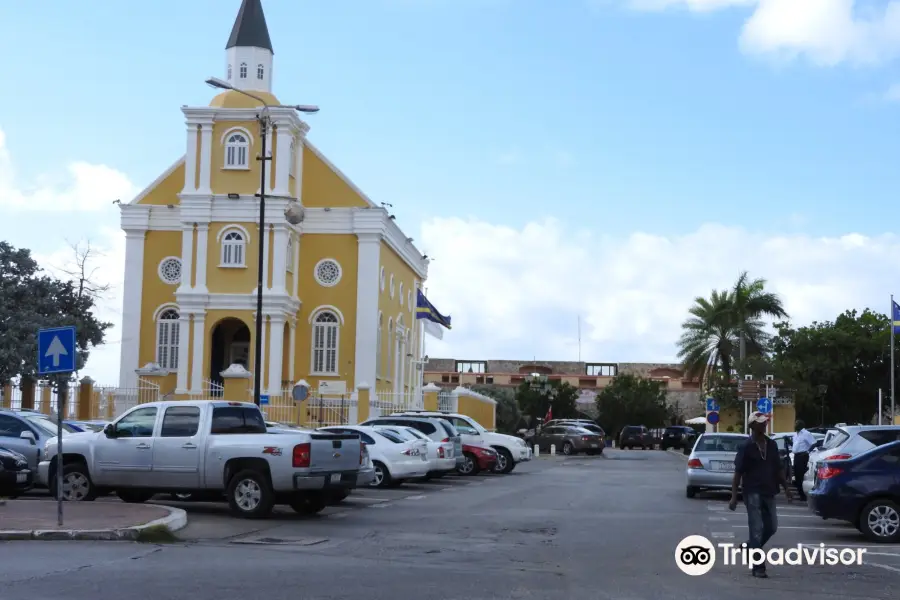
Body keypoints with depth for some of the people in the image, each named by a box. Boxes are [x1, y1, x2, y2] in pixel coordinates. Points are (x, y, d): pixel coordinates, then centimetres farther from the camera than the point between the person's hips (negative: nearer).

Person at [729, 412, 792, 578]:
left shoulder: (771, 444, 9)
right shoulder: (746, 447, -8)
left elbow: (778, 468, 17)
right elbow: (738, 472, -9)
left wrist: (786, 487, 11)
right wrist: (734, 496, -13)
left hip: (769, 492, 6)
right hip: (753, 493, -6)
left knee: (771, 527, 11)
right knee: (757, 529, -5)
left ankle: (749, 547, 33)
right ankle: (758, 567, -1)